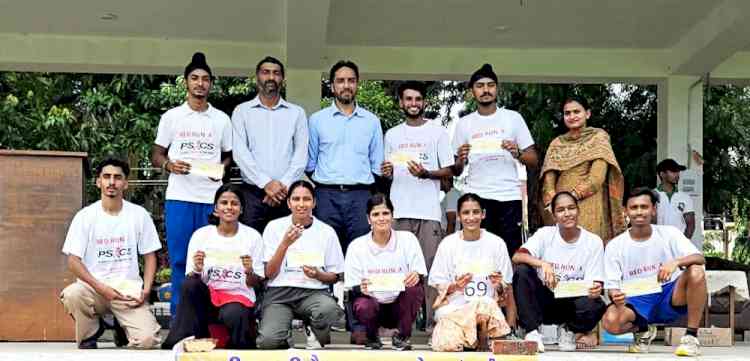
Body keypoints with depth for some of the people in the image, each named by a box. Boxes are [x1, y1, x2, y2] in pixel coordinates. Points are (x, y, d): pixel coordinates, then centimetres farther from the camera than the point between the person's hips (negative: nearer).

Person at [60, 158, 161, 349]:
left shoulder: (139, 215, 3)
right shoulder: (85, 216, -1)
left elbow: (149, 256, 9)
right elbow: (73, 261, -4)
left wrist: (146, 290, -7)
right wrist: (101, 288, -17)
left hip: (129, 290, 0)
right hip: (94, 286, 0)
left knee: (148, 340, -22)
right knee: (71, 294, -35)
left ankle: (123, 327, 17)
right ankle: (91, 331, 0)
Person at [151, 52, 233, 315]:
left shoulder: (222, 120, 11)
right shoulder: (172, 117, 8)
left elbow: (229, 155, 17)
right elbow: (156, 155, 10)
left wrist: (222, 168, -5)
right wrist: (169, 164, -12)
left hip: (212, 199, 1)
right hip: (179, 197, -1)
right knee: (179, 261, -1)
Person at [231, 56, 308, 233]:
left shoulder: (296, 113, 12)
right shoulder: (242, 111, 9)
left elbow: (301, 154, 4)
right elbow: (240, 152, -2)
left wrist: (284, 184, -10)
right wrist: (266, 183, -13)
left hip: (286, 193, 1)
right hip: (252, 192, 0)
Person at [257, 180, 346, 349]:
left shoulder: (327, 232, 6)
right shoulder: (274, 227, 5)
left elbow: (334, 277, 12)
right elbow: (269, 273, -1)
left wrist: (318, 275, -11)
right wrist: (285, 243, -14)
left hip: (314, 292, 1)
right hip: (279, 291, -1)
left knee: (329, 309, -37)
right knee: (268, 341, -29)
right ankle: (286, 341, 9)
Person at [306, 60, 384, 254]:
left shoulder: (372, 121, 12)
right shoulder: (317, 120, 9)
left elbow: (377, 166, 13)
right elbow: (310, 163, 12)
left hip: (360, 196, 1)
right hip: (327, 196, 0)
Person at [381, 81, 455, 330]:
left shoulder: (438, 132, 7)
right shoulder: (392, 135, 17)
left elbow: (448, 171, 4)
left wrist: (425, 173, -14)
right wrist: (386, 172, -1)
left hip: (429, 211, -3)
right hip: (399, 211, 3)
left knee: (431, 267, -5)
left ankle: (433, 322, -2)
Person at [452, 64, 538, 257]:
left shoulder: (513, 118, 9)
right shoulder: (464, 123, 12)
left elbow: (533, 161, 8)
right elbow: (457, 171, 14)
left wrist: (517, 153, -12)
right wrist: (460, 159, -8)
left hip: (509, 197, -1)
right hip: (476, 197, 1)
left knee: (511, 252, -7)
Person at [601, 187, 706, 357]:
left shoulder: (669, 233, -2)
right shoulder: (615, 246, -1)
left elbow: (700, 258, -14)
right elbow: (612, 286, -2)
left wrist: (676, 262, -35)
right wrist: (616, 296, -27)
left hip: (670, 298, 0)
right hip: (637, 302, 0)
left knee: (696, 271, -28)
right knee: (610, 322, -31)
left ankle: (691, 336, -16)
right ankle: (643, 330, 6)